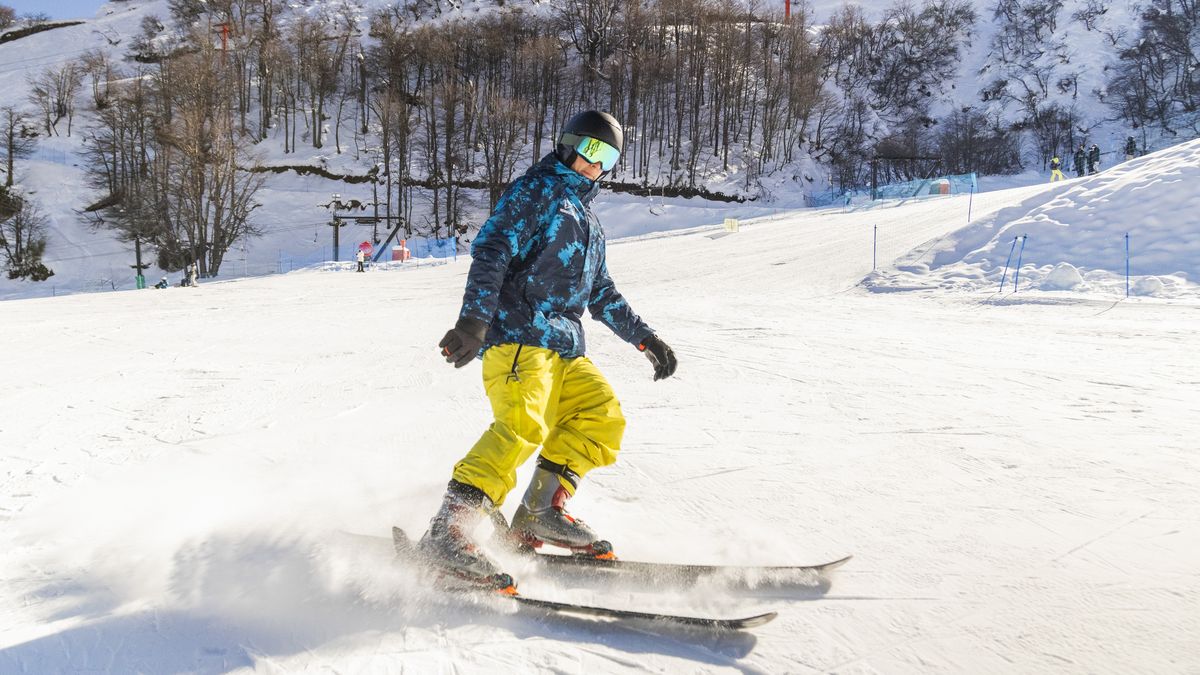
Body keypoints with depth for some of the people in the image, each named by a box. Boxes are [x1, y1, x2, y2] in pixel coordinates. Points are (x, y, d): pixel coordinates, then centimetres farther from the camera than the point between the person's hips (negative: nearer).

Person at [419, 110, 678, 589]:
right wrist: (474, 318, -24)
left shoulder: (589, 223, 30)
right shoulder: (536, 191, 3)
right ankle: (448, 530, -33)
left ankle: (540, 513, -4)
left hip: (565, 348, 9)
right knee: (523, 426, -27)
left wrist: (644, 338, 28)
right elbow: (492, 251, -11)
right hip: (518, 335, -9)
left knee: (603, 417, -3)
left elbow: (601, 294, 36)